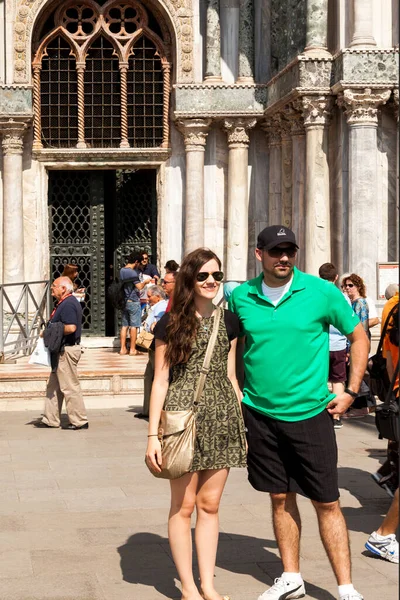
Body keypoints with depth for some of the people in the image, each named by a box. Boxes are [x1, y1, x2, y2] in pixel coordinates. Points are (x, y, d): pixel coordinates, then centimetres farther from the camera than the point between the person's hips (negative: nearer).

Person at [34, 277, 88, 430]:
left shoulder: (68, 304, -18)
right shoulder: (65, 303, 16)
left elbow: (71, 327, -29)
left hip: (67, 350, -11)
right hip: (62, 350, 11)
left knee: (70, 386, -5)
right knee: (53, 385, 15)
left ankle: (80, 421, 2)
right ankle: (50, 419, 21)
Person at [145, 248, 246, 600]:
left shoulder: (228, 321, 10)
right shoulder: (171, 324, -1)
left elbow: (231, 376, 15)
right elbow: (160, 380, -2)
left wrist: (243, 424, 12)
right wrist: (153, 435, -7)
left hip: (222, 419, 4)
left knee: (210, 504, 8)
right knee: (184, 505, 1)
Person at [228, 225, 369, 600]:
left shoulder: (321, 292, -7)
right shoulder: (241, 298, 0)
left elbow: (359, 337, 4)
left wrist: (351, 392, -1)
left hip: (309, 412, -2)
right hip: (259, 412, 2)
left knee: (326, 502, 1)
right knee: (281, 498, 12)